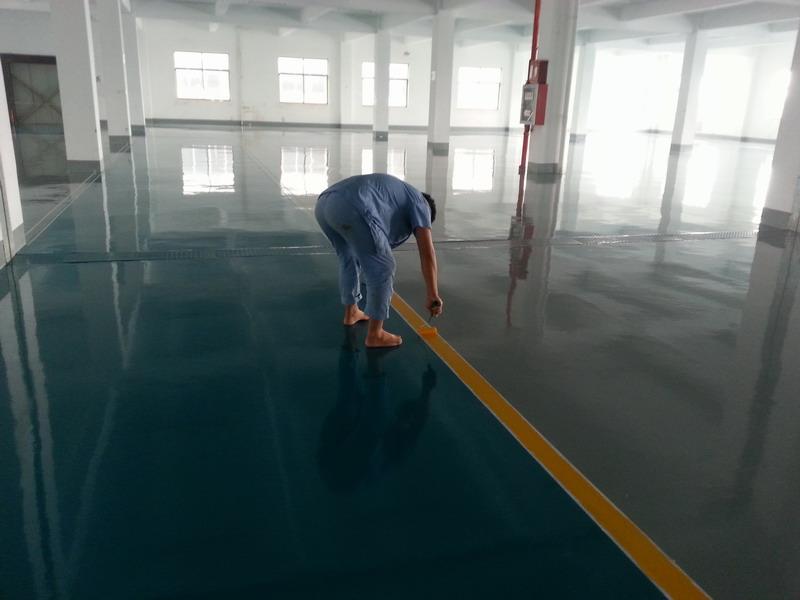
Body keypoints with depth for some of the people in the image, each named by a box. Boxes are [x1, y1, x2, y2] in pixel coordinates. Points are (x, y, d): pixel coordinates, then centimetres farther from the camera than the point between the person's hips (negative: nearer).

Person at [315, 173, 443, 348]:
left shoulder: (397, 194, 41)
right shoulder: (419, 203, 18)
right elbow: (427, 253, 7)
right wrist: (433, 296, 10)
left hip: (323, 204, 9)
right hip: (351, 208, -9)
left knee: (349, 259, 30)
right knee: (382, 269, 4)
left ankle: (351, 312, 45)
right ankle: (375, 334, 11)